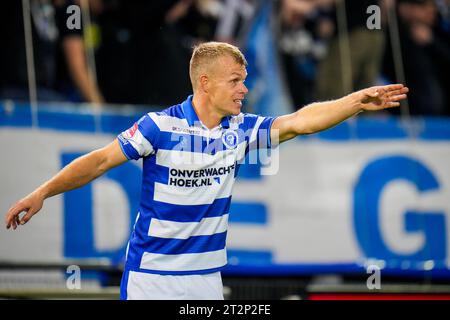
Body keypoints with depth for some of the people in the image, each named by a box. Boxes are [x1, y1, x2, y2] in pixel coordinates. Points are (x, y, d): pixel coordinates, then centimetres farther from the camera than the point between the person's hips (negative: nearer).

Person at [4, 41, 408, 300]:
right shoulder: (161, 125, -12)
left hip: (205, 274, 4)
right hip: (150, 272, -4)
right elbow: (102, 160, -10)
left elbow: (299, 121, -8)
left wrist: (357, 101, -21)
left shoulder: (240, 129, 0)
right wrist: (42, 193, -14)